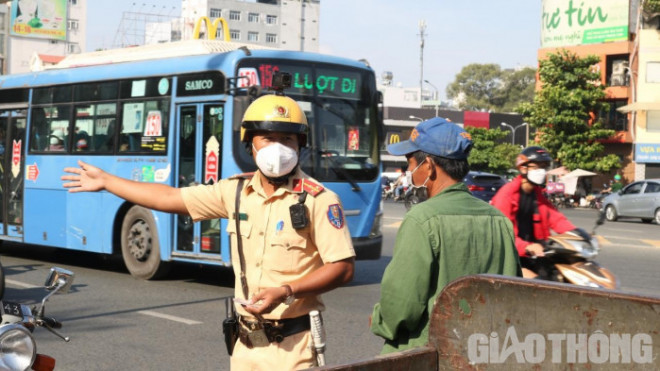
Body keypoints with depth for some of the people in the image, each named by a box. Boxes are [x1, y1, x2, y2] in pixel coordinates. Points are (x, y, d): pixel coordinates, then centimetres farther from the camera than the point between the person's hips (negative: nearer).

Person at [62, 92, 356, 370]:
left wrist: (286, 292, -23)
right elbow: (171, 198, 13)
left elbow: (343, 268, -12)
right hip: (246, 343, 5)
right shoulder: (237, 191, 6)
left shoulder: (318, 199, -10)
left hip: (292, 345, -5)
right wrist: (106, 181, 18)